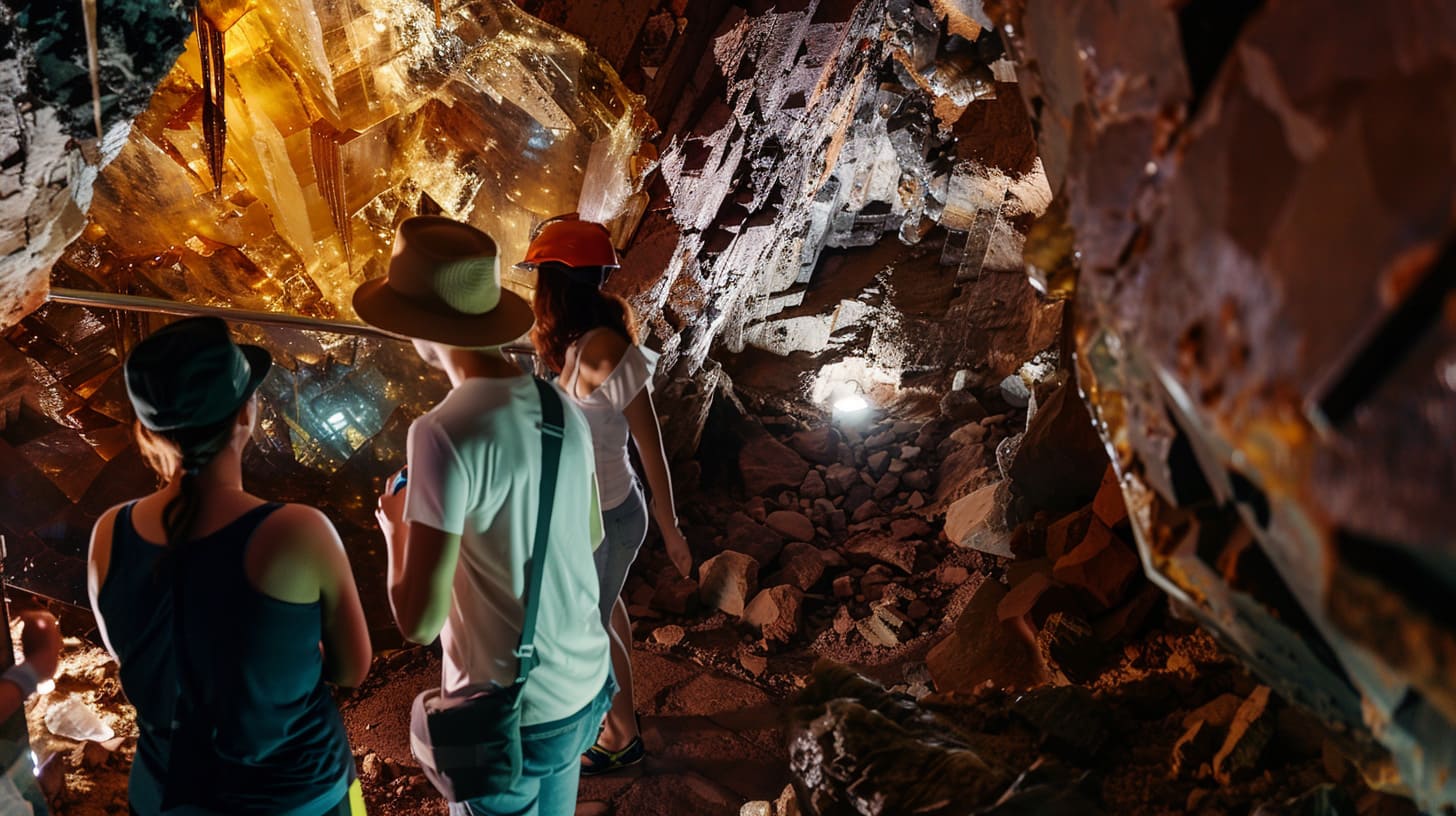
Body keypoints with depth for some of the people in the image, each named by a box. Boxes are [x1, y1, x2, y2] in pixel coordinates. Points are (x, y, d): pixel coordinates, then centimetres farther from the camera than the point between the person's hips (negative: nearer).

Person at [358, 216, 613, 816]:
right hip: (586, 688, 6)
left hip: (509, 712, -6)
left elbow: (419, 622, -21)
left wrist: (396, 530, -3)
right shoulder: (562, 408, -4)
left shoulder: (445, 434, -25)